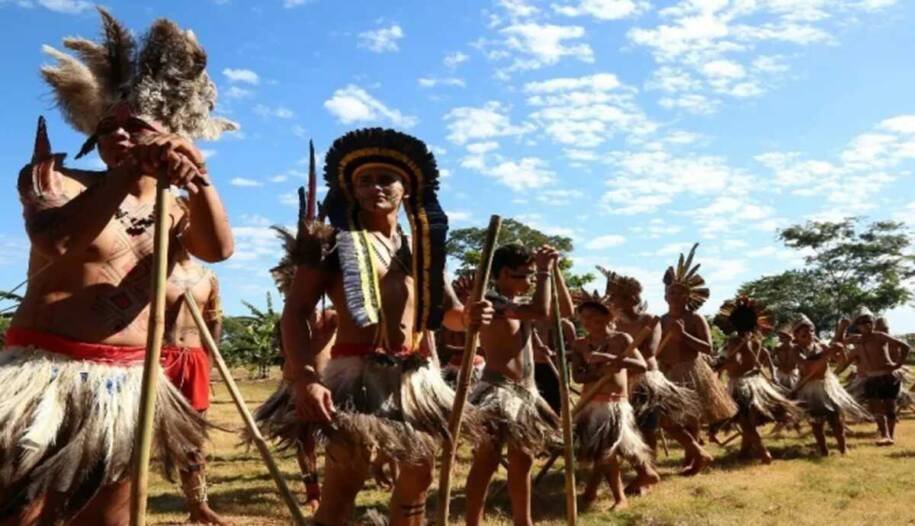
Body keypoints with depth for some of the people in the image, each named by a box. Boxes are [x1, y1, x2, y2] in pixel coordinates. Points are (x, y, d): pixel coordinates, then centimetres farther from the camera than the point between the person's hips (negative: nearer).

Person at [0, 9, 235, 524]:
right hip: (47, 374, -4)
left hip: (128, 382, 4)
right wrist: (133, 168, -32)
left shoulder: (172, 209, 9)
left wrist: (198, 178, -29)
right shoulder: (54, 177, -1)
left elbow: (219, 249, -13)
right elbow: (56, 240, -24)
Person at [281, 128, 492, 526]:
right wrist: (305, 378, -24)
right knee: (342, 486, -4)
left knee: (418, 478, 17)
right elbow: (295, 312, -10)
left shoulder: (421, 249, 13)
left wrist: (467, 317, -9)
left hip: (417, 377, 6)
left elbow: (444, 310, 15)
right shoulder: (334, 242, -3)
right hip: (359, 373, -6)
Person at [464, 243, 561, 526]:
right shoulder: (492, 300, -15)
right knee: (486, 462, -2)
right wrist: (544, 271, -14)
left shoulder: (518, 304, 13)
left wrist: (551, 270, 8)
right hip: (498, 391, -9)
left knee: (523, 461, 17)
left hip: (525, 392, 9)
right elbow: (542, 312, -27)